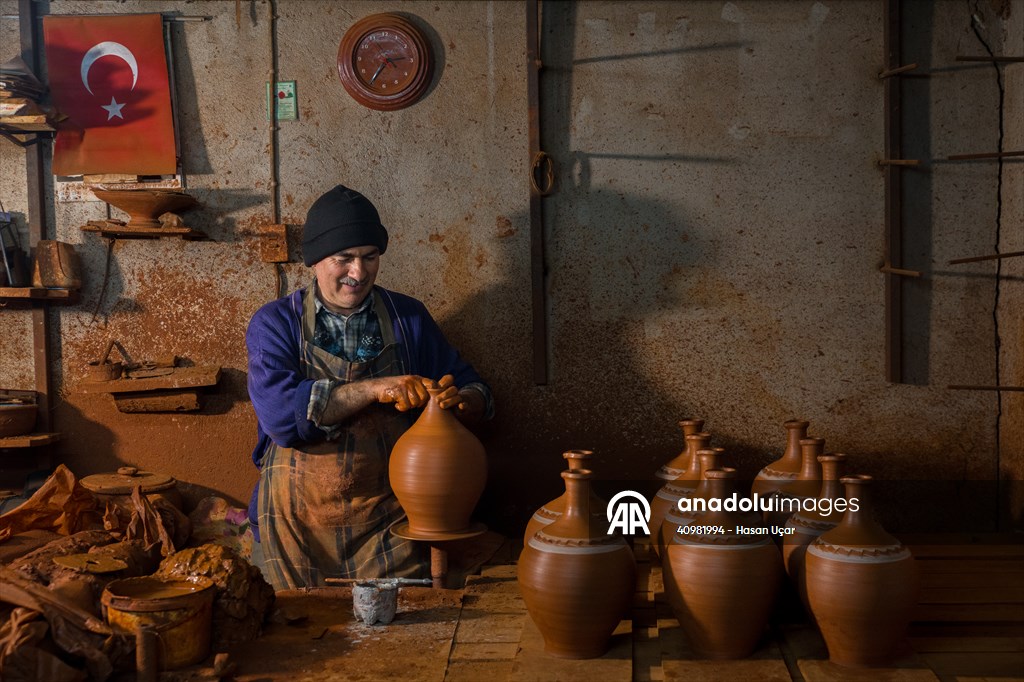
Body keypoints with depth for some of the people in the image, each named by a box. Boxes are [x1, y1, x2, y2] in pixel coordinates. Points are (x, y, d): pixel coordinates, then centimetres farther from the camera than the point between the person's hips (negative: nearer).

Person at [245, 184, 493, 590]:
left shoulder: (408, 318, 5)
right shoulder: (274, 324, -1)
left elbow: (477, 392, 6)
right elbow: (279, 412, -17)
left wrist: (460, 399, -17)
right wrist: (374, 389, -21)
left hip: (387, 522, 1)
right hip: (297, 524, -1)